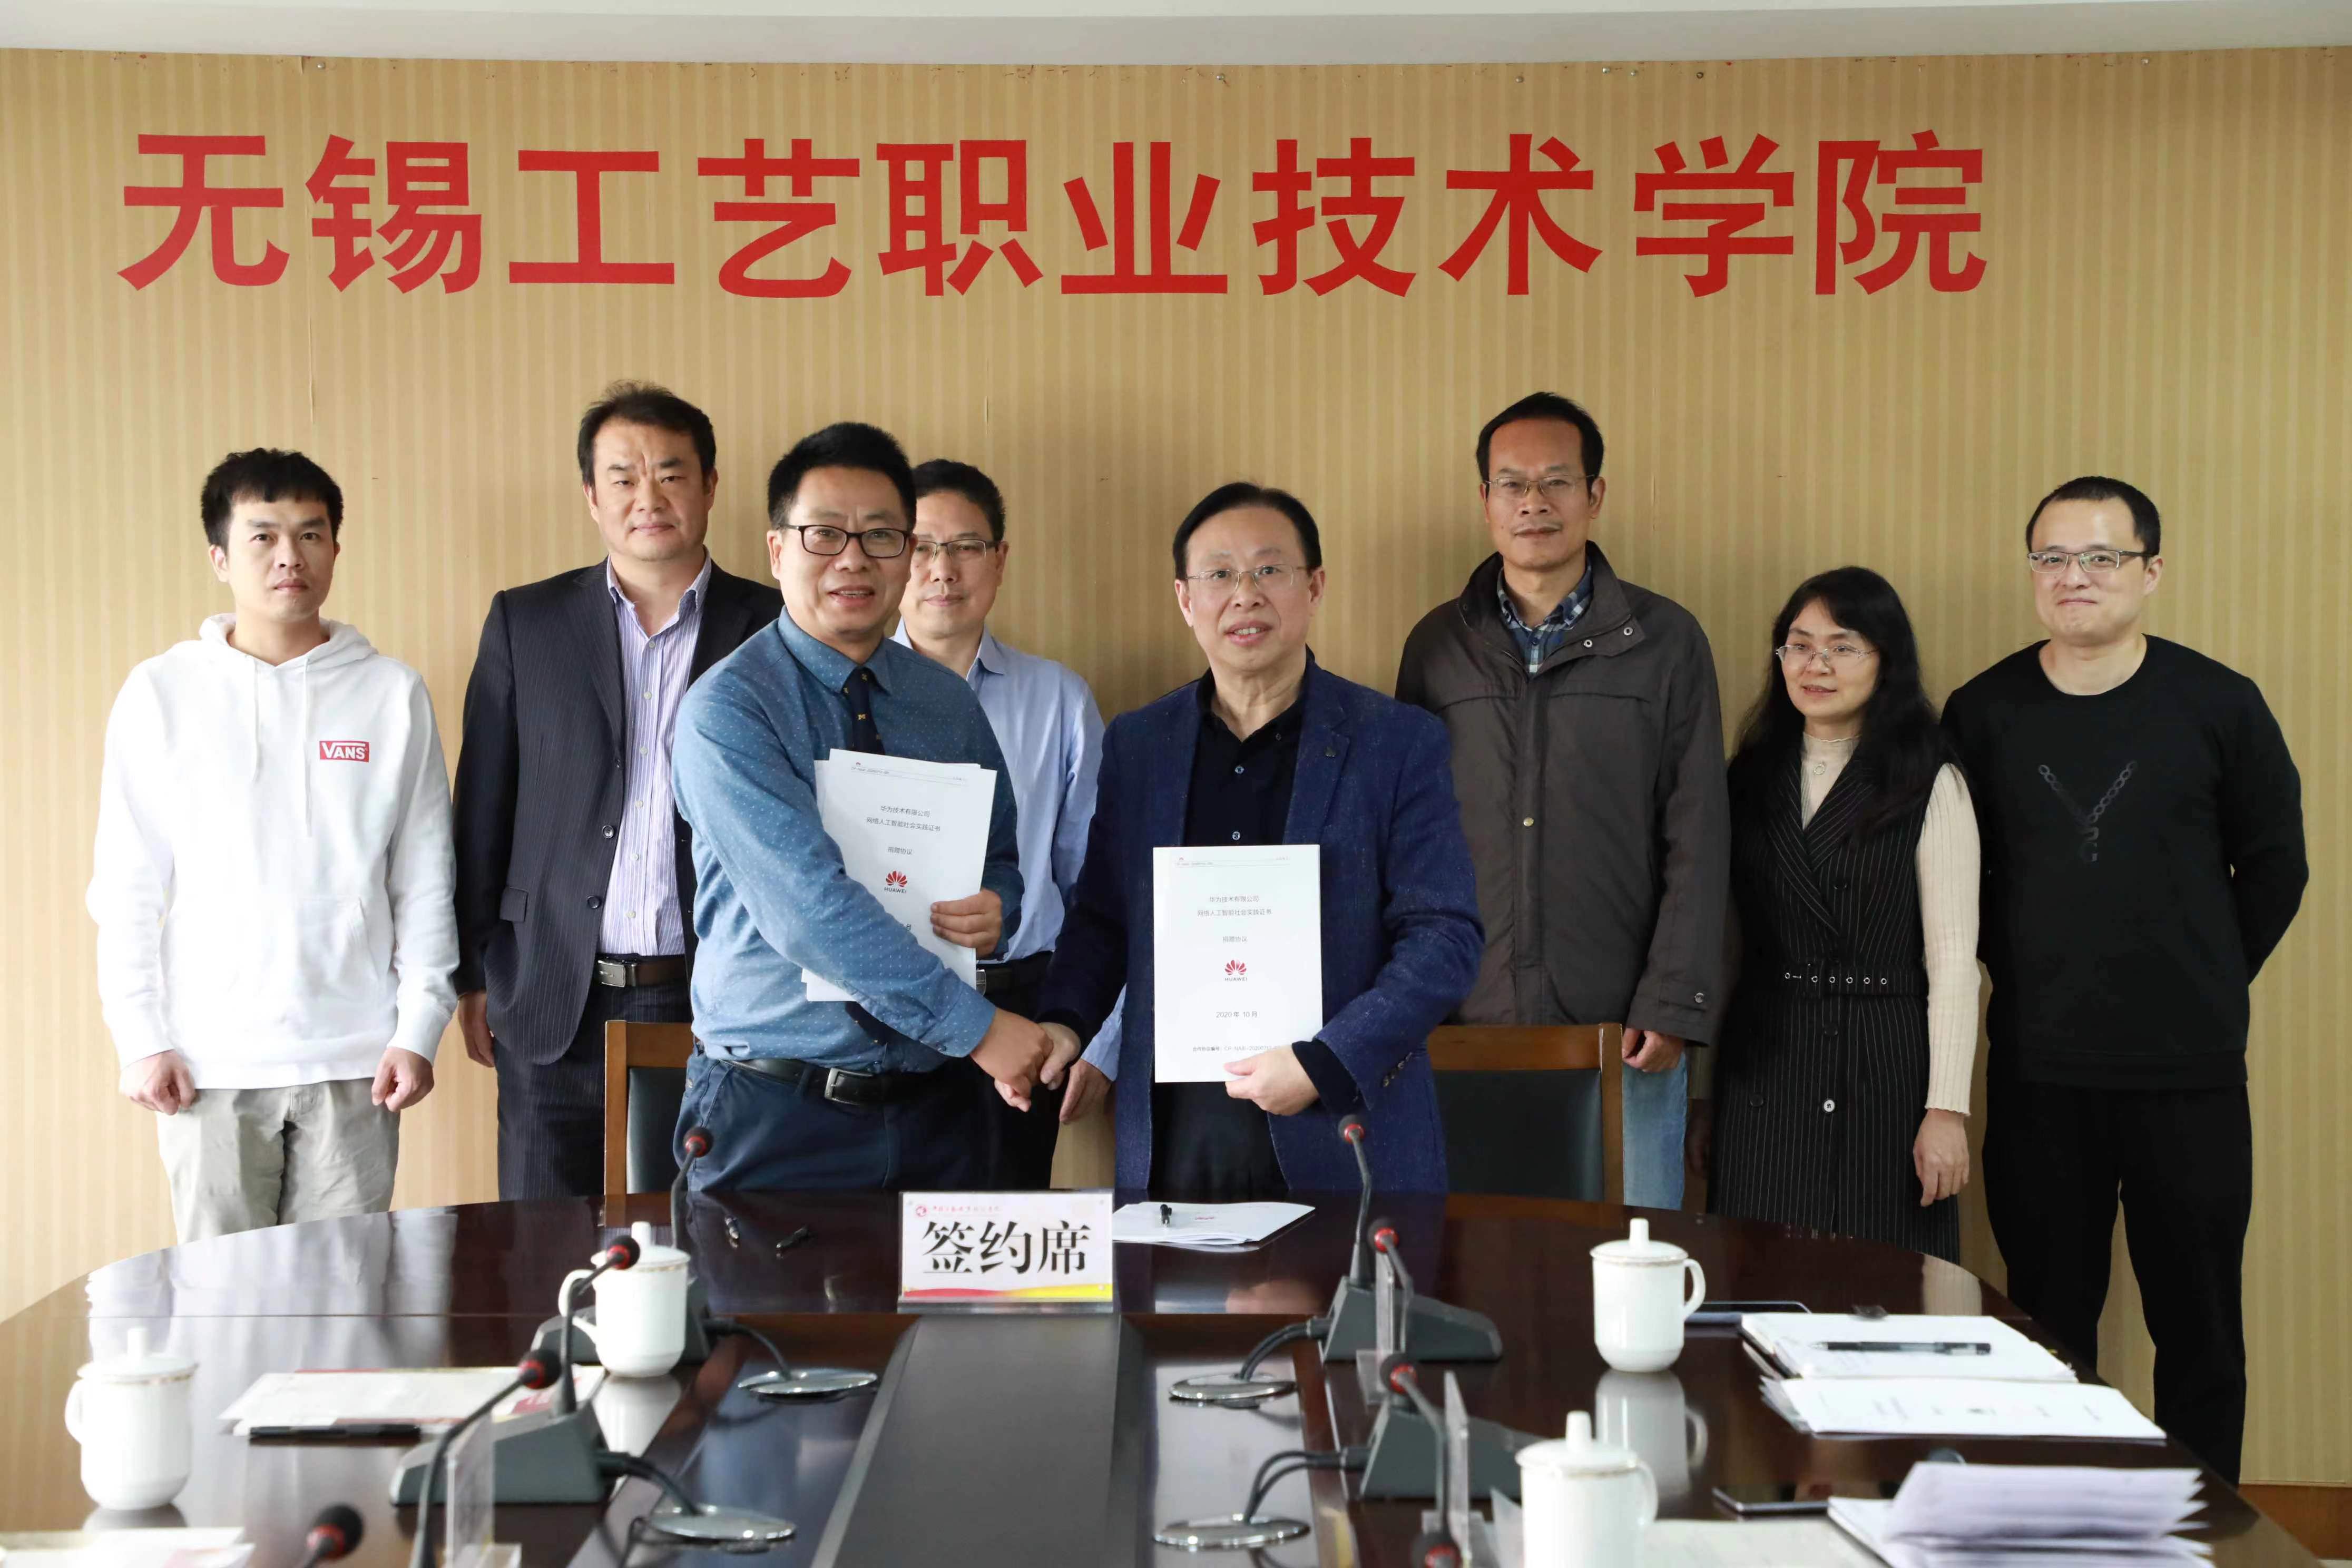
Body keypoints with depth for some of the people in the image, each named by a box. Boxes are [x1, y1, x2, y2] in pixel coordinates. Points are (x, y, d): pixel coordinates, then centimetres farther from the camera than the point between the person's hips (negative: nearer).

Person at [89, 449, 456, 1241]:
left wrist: (418, 1028, -1)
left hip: (354, 1060, 0)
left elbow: (425, 881, 5)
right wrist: (141, 1038, -2)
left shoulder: (392, 693, 5)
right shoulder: (162, 693, 4)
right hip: (208, 1060, 0)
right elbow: (126, 887, 4)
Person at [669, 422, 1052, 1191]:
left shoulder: (950, 705, 9)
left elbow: (1002, 861, 20)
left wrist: (995, 911, -6)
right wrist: (977, 1026, -21)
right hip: (778, 1117, -4)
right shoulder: (726, 710, -10)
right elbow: (808, 905, -20)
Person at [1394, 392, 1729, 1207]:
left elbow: (1697, 840, 1)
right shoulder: (1437, 645, 8)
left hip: (1623, 1033, -1)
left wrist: (1674, 1006, -7)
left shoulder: (1665, 641, 3)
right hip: (1467, 1027, 2)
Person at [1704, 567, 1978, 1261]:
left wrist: (1948, 1108, -11)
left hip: (1884, 1073, -3)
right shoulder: (1750, 779, 11)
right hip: (1761, 1073, 3)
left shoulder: (1930, 785, -2)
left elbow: (1953, 961, -5)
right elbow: (1724, 942, 12)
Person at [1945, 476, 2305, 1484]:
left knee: (2199, 1327, 6)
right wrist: (2027, 976, 8)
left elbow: (2274, 867, 8)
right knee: (2048, 1325, 9)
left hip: (2190, 1071, -1)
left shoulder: (2220, 706, -1)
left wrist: (2204, 985, 8)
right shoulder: (1983, 713, 2)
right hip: (2037, 1071, 1)